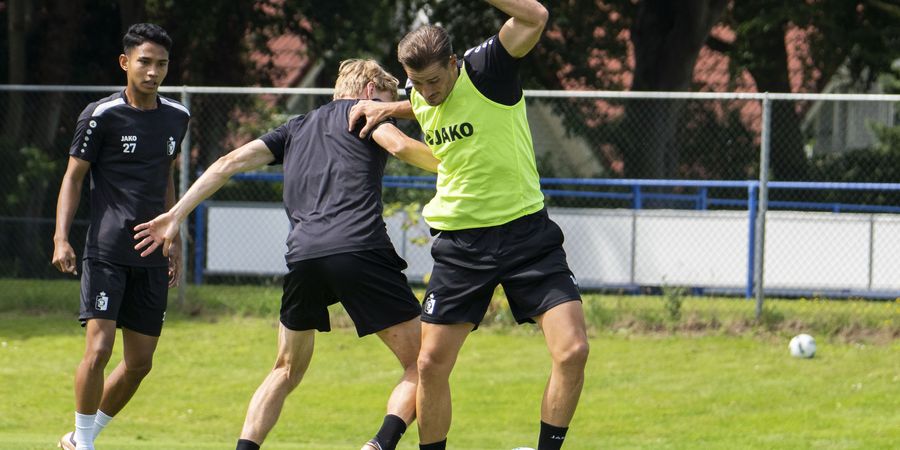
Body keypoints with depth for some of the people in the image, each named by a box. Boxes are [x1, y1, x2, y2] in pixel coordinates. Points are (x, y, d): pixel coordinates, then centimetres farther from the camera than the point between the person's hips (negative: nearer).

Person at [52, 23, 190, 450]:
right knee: (99, 348, -17)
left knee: (139, 363, 5)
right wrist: (61, 238, -13)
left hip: (152, 259, 5)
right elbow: (74, 176, -2)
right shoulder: (102, 115, -7)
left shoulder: (177, 117, 10)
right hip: (106, 252, -5)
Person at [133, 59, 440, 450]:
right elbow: (400, 145, -6)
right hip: (359, 249, -5)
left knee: (286, 371, 22)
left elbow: (231, 162, 22)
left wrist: (175, 216, 23)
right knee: (420, 363, 1)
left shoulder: (297, 128, 29)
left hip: (303, 256, 5)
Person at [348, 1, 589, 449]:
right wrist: (388, 108, 18)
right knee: (431, 364, 0)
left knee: (572, 350, -16)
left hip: (525, 232, -4)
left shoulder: (486, 69, -13)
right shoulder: (421, 99, 5)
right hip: (459, 242, 4)